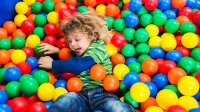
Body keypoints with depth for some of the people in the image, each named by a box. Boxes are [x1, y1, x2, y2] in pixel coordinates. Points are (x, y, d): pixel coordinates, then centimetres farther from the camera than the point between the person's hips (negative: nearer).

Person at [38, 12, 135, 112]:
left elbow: (78, 65, -14)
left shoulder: (97, 47, 2)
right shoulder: (80, 51, 24)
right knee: (66, 99, -32)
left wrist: (53, 64, -6)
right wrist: (57, 50, 22)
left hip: (101, 94, -4)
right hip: (81, 94, 4)